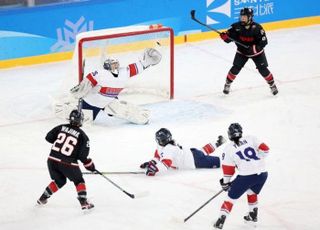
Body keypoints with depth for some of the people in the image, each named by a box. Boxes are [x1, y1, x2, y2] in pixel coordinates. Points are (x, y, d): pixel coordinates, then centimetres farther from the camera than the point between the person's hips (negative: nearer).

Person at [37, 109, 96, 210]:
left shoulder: (61, 128, 5)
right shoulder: (82, 136, -4)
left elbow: (48, 137, 10)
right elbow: (82, 156, -7)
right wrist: (90, 165, 6)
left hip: (52, 160, 4)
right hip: (68, 163, -4)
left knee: (59, 180, 28)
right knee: (79, 181, 17)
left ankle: (43, 198, 30)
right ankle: (84, 202, 6)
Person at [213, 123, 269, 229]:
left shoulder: (228, 148, 4)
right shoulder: (251, 139, 7)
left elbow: (228, 169, 7)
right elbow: (265, 149, 3)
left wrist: (225, 183, 20)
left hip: (246, 176, -3)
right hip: (262, 173, 3)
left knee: (232, 196, 12)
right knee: (252, 192, 32)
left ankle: (221, 219, 7)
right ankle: (253, 216, 37)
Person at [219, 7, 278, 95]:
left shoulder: (257, 28, -25)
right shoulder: (237, 26, -16)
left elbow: (263, 42, -23)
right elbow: (229, 38, -12)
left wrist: (254, 48, -35)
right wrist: (225, 36, -35)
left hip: (256, 52, -2)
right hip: (242, 52, 2)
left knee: (263, 69, -3)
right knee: (236, 68, -7)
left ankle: (272, 85, 17)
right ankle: (227, 84, 11)